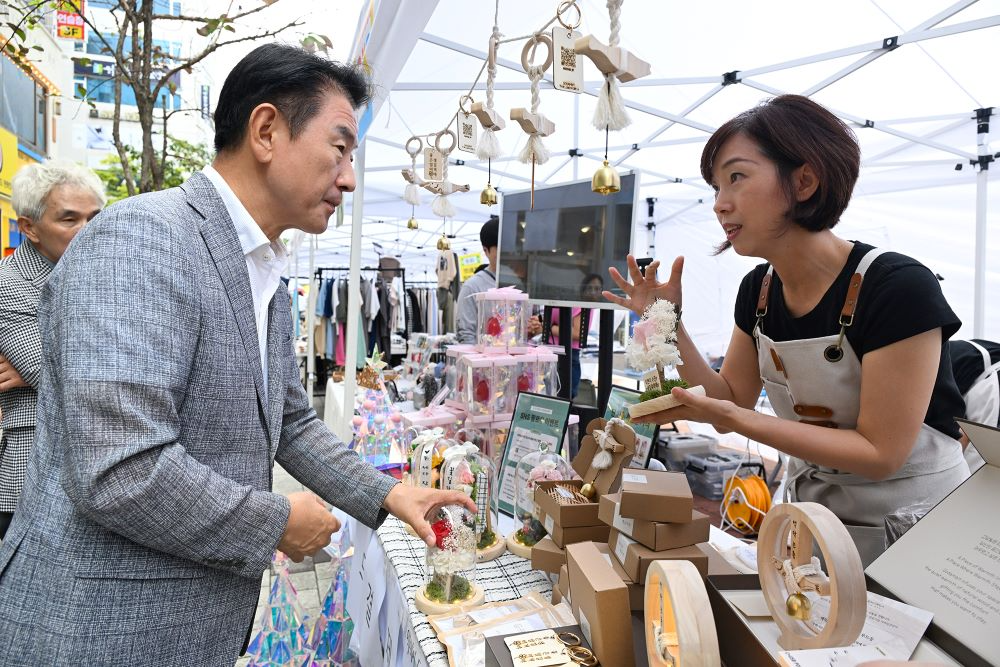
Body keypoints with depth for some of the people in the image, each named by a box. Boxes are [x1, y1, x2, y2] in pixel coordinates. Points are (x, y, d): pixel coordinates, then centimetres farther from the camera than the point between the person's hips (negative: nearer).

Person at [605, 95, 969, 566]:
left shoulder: (898, 287, -25)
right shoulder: (757, 289, -5)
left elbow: (880, 452, -23)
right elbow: (730, 403, -1)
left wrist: (734, 418, -31)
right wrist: (669, 325, -13)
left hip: (911, 526, -5)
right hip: (810, 509, 5)